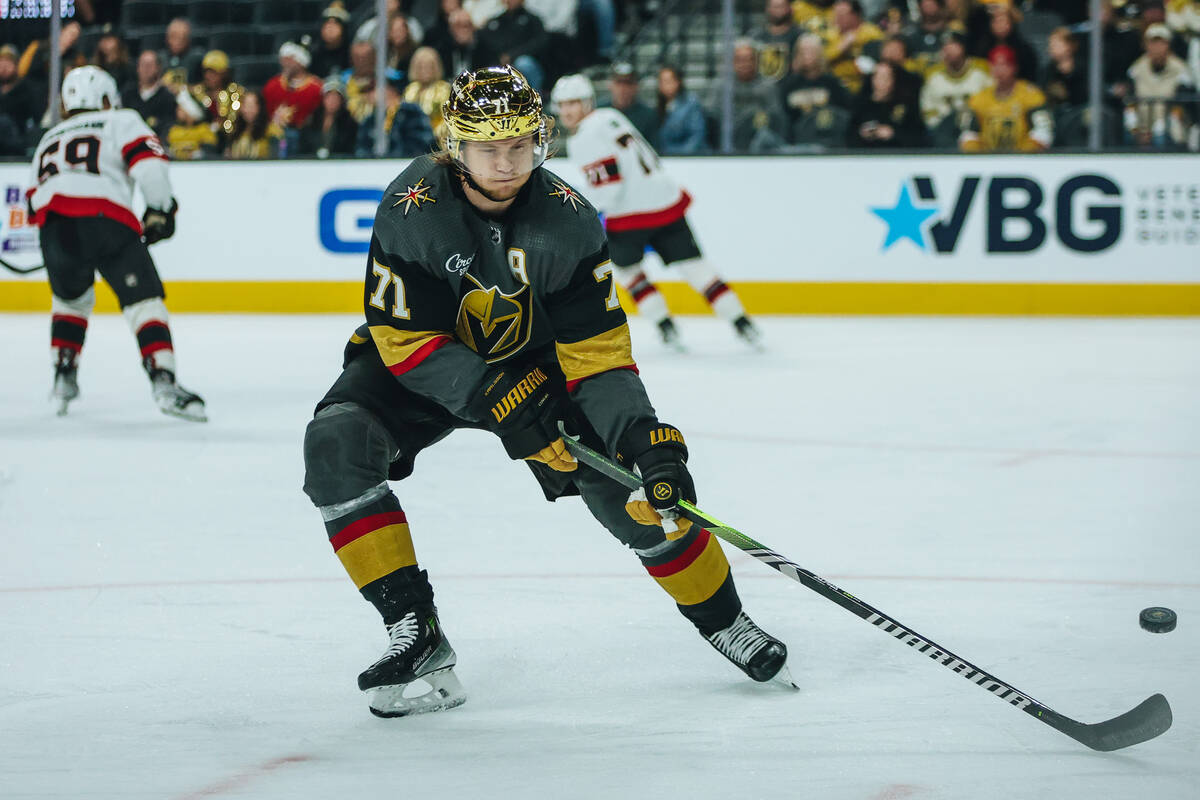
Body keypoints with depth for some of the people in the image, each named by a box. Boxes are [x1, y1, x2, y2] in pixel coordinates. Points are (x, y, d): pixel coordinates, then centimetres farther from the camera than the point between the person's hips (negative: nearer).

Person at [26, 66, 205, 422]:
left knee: (71, 298, 30)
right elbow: (147, 161, 0)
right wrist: (160, 209, 7)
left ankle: (63, 377, 24)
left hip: (53, 222, 4)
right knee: (144, 299, -1)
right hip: (106, 217, -4)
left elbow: (35, 204, 32)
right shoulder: (121, 121, 20)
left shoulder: (49, 139, 35)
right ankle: (163, 382, -17)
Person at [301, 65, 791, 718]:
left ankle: (723, 620, 14)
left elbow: (597, 351, -20)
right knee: (335, 444, -28)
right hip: (421, 365, -1)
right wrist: (494, 401, -33)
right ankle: (415, 633, -21)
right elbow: (404, 337, -24)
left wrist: (647, 439, -33)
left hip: (534, 362, 1)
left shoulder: (567, 220, -21)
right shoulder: (412, 209, -27)